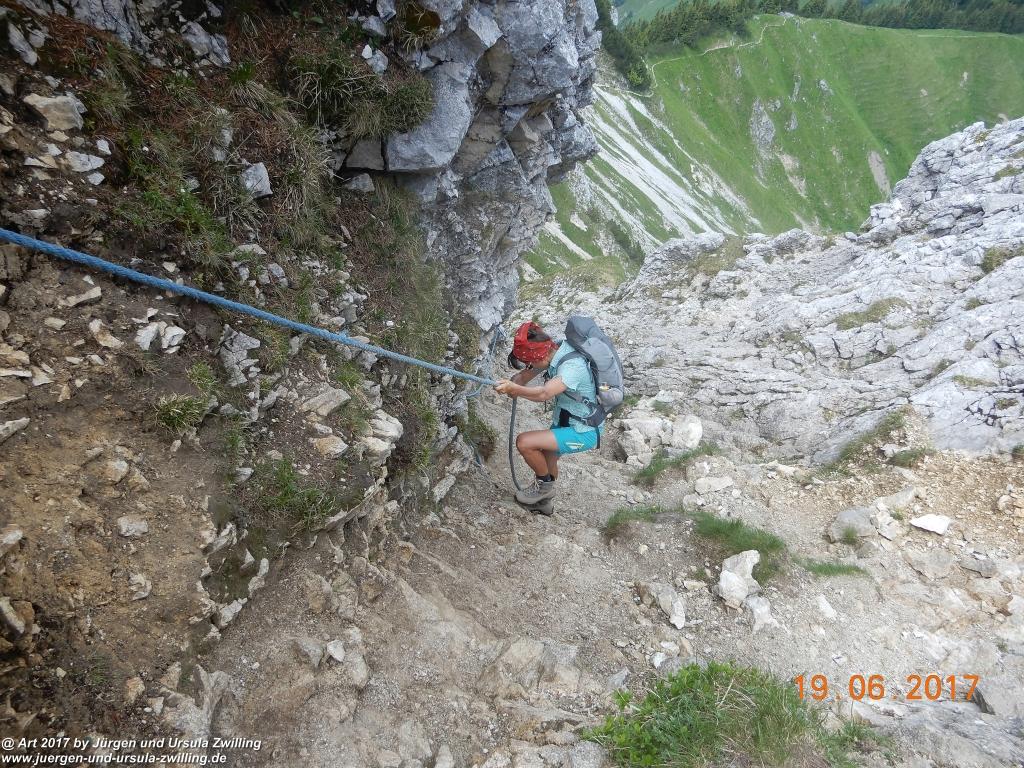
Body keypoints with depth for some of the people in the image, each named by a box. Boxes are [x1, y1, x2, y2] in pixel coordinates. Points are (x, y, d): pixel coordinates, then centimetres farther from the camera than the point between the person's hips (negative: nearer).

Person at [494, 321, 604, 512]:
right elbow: (528, 373, -2)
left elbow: (544, 393, -47)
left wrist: (514, 388, -59)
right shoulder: (554, 350, -6)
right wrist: (512, 385, -22)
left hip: (583, 432, -9)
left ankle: (544, 484, 6)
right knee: (547, 458, 25)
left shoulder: (573, 366, -33)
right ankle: (543, 501, 50)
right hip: (565, 421, 9)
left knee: (524, 442, -18)